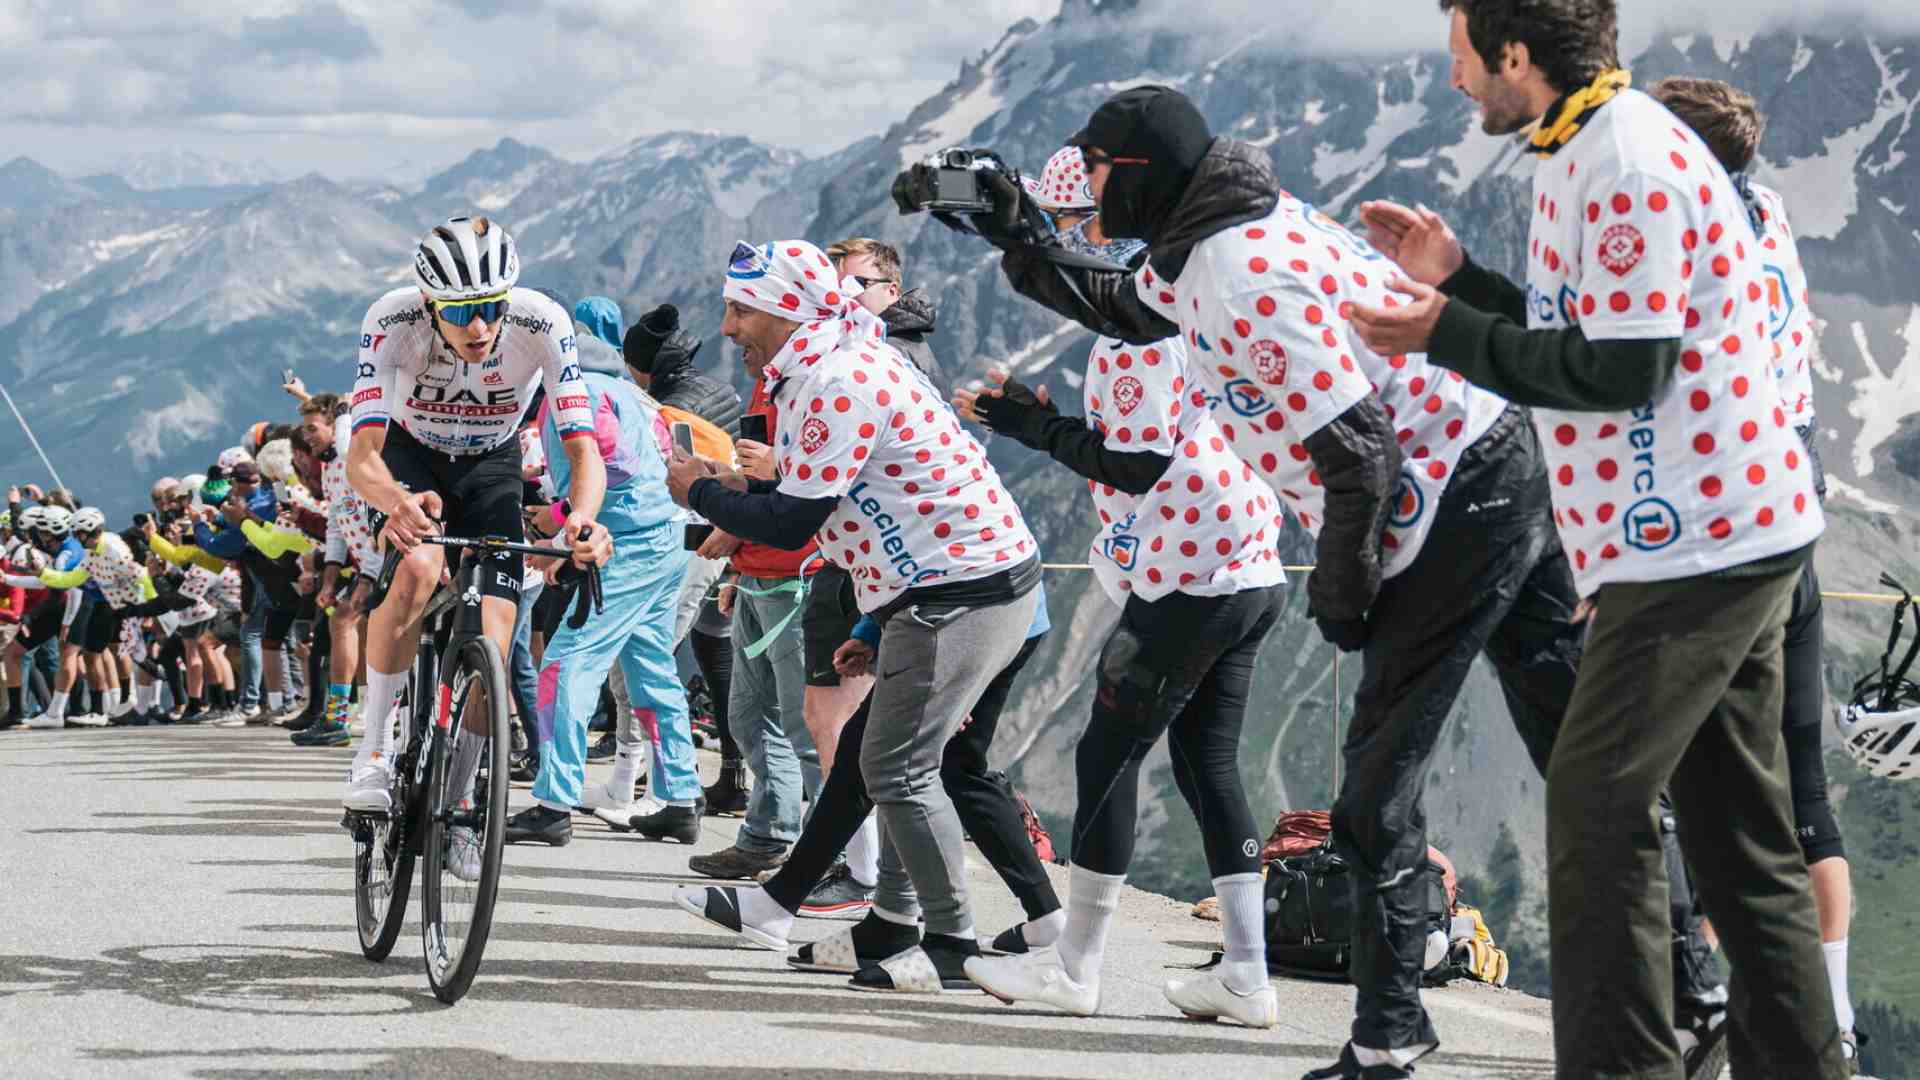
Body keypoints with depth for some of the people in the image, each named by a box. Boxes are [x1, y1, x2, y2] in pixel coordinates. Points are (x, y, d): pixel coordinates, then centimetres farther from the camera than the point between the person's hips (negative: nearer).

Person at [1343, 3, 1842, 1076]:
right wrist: (1456, 278, 16)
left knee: (1597, 809, -9)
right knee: (1738, 825, 12)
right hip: (1728, 536, 10)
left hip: (1692, 546, -10)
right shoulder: (1588, 154, 14)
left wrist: (1447, 334, -15)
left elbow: (1623, 369, -22)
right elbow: (1579, 337, 19)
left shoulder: (1628, 160, -18)